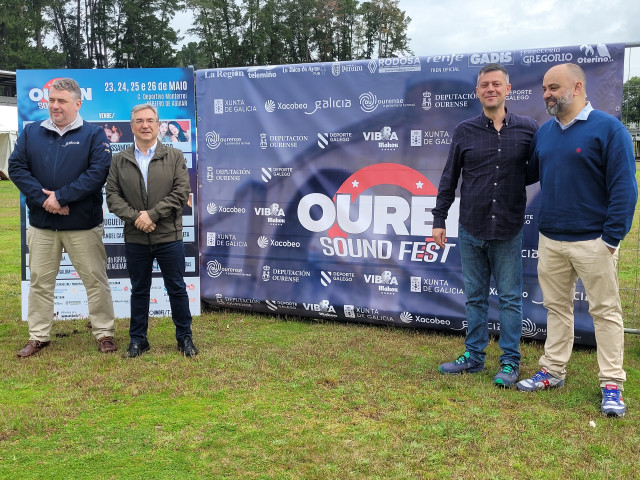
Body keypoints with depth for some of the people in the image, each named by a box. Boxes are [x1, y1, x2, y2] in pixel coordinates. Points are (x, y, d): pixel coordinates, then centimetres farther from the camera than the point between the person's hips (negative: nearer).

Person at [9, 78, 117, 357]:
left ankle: (104, 334, 17)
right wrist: (42, 198, -16)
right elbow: (16, 167, -2)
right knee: (40, 281, 11)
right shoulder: (31, 133, 6)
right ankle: (38, 337, 24)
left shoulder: (93, 134, -4)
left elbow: (98, 172, -15)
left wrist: (61, 196, -19)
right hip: (41, 223, 3)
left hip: (83, 224, -3)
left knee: (95, 280, 4)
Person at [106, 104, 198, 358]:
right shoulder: (119, 160, 7)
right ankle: (137, 339, 23)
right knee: (139, 291, 11)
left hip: (169, 237, -1)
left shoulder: (175, 156, 3)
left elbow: (182, 192, -7)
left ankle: (184, 337, 19)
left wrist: (152, 214, -15)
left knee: (177, 289, 6)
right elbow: (112, 196, 1)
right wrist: (135, 216, -15)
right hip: (135, 239, 2)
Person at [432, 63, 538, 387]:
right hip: (471, 229, 2)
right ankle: (474, 356, 23)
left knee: (510, 298, 5)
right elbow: (449, 178, 6)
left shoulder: (528, 129, -1)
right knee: (475, 297, 11)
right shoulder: (465, 131, 3)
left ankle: (510, 362, 16)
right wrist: (439, 220, 5)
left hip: (508, 232, -1)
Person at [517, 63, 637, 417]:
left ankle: (612, 385, 10)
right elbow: (531, 173, 23)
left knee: (605, 310, 3)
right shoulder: (544, 132, 9)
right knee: (556, 307, 13)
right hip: (549, 238, 6)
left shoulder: (608, 129, -9)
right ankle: (553, 371, 25)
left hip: (592, 240, -6)